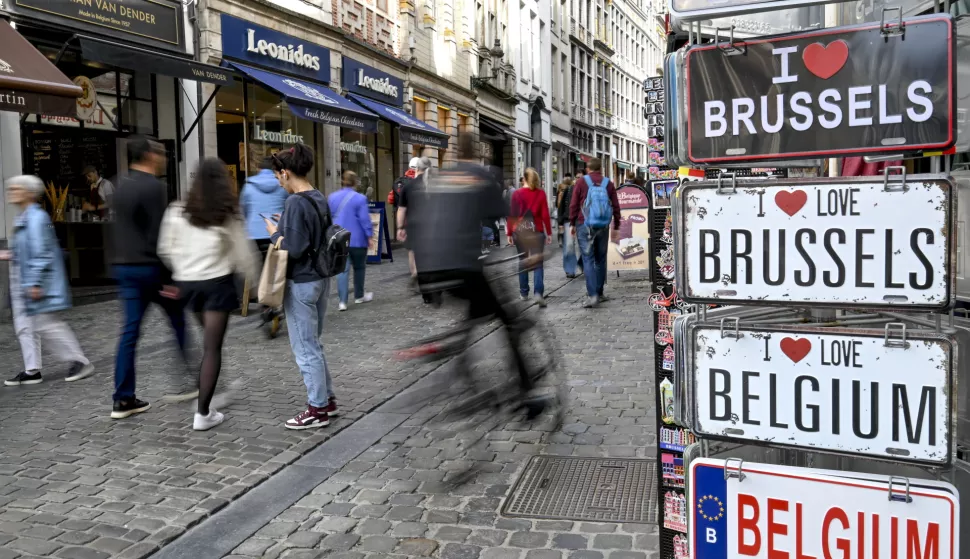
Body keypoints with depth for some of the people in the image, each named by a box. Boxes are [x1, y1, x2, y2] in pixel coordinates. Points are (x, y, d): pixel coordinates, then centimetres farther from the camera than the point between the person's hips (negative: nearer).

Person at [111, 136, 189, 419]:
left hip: (125, 267, 7)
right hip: (151, 267, -7)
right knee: (179, 322, 10)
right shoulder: (154, 187, -13)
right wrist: (168, 277, -16)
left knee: (129, 332, 6)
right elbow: (159, 235, -18)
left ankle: (123, 399, 7)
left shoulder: (122, 187, 13)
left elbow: (124, 229, 19)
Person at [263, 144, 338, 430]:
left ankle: (317, 409, 12)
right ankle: (327, 398, 29)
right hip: (321, 279, 9)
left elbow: (294, 249, -23)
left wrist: (275, 233, -6)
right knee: (313, 344, 20)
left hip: (301, 283, -9)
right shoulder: (320, 199, 7)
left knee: (305, 348, 2)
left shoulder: (296, 202, -19)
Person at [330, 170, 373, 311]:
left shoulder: (332, 197, 5)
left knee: (343, 268, 0)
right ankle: (359, 296, 27)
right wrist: (369, 235, -3)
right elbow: (365, 219, -12)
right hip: (357, 239, -3)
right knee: (359, 267, 15)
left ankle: (343, 301, -9)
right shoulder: (360, 198, -12)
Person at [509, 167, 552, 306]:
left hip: (519, 232, 1)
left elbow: (512, 215, -1)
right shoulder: (541, 193, -2)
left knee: (523, 262, 14)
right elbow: (545, 215, -4)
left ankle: (524, 293, 18)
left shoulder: (517, 194, -1)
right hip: (536, 231, -1)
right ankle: (539, 292, -17)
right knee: (537, 263, -1)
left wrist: (510, 233, 6)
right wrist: (549, 233, 2)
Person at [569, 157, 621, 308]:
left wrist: (572, 224, 5)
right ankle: (599, 293, 20)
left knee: (588, 260, -4)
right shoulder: (608, 184, 6)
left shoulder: (581, 183, -2)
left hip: (585, 226, -3)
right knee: (600, 259, 13)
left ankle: (592, 295, -15)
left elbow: (573, 205, -4)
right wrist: (616, 227, 14)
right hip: (603, 227, 3)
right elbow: (616, 207, 7)